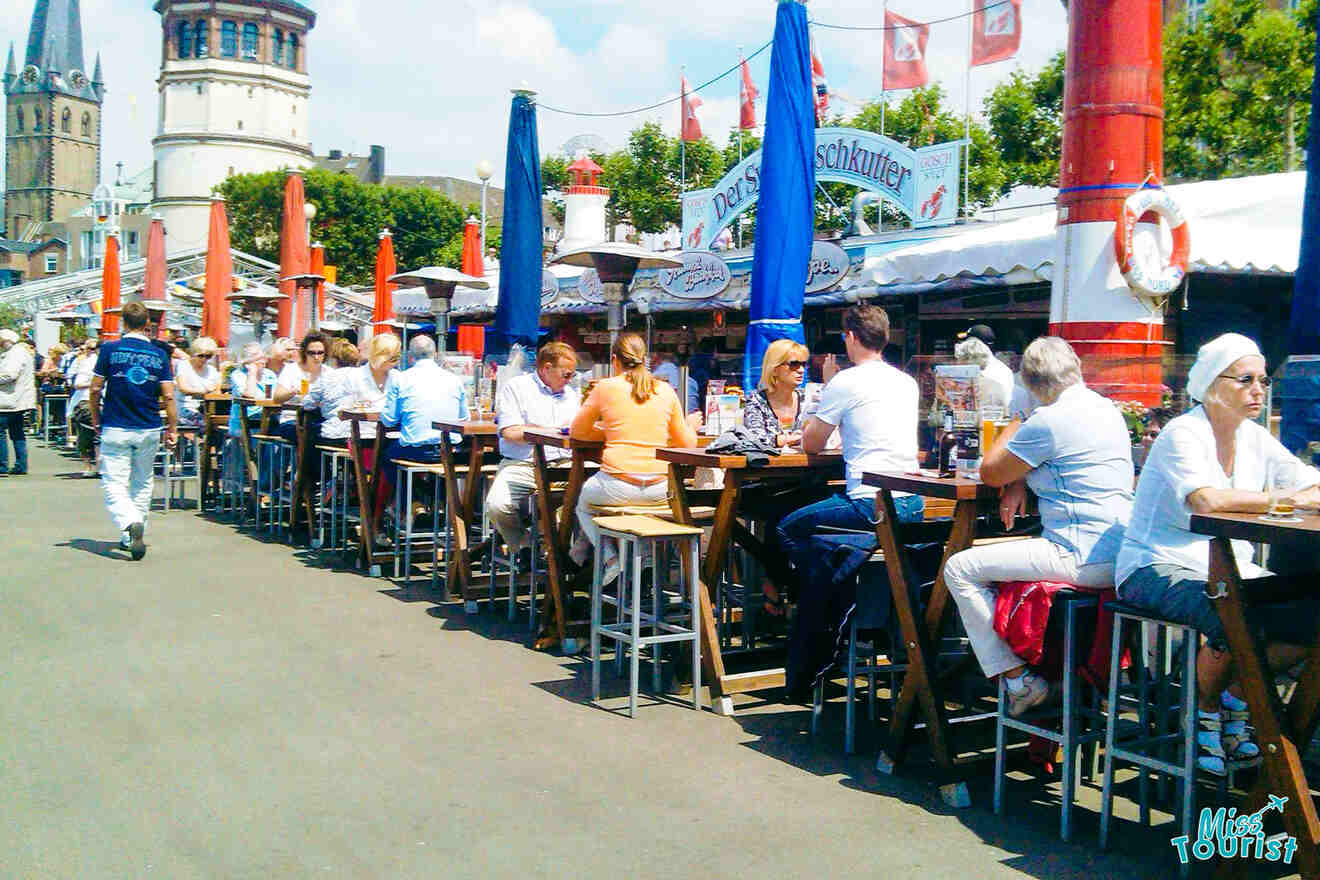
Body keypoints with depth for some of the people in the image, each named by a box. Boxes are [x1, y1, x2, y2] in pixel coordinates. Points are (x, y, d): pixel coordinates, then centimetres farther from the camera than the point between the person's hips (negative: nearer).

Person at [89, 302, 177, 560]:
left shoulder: (110, 349, -5)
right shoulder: (159, 355, 0)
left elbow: (95, 389, -2)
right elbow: (168, 396, -2)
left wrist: (96, 418, 13)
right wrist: (172, 428, 6)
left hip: (116, 428, -2)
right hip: (149, 430, 3)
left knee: (114, 484, -1)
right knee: (142, 485, 15)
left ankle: (130, 524, -26)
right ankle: (131, 538, 21)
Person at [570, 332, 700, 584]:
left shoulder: (606, 388, 0)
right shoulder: (666, 391, 6)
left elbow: (577, 431, 11)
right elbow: (687, 444, 11)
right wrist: (691, 426, 32)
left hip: (617, 487, -4)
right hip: (659, 490, 4)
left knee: (583, 501, 28)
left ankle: (610, 558, 10)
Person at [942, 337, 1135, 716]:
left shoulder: (1049, 421, -13)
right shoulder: (1107, 409, 14)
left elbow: (990, 472, -3)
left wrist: (1014, 424, 13)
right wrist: (1021, 481, 10)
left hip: (1083, 558, -10)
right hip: (1119, 553, 10)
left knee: (960, 569, -4)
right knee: (995, 558, 29)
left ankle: (1018, 679, -3)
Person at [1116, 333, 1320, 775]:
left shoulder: (1255, 440, 12)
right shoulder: (1183, 434, -12)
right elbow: (1206, 498, -29)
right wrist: (1284, 499, -22)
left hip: (1229, 568, 7)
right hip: (1158, 567, -7)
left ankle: (1236, 698, 10)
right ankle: (1204, 712, -2)